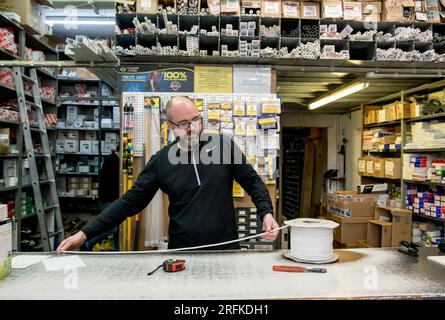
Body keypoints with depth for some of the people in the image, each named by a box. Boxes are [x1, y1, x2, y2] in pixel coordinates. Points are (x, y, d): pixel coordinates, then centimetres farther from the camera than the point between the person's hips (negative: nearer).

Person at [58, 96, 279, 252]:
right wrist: (85, 233, -6)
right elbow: (130, 201, -2)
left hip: (226, 249, 0)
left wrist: (266, 213, -14)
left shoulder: (224, 145, -5)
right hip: (182, 252, 1)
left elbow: (252, 181, 2)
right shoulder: (161, 161, -3)